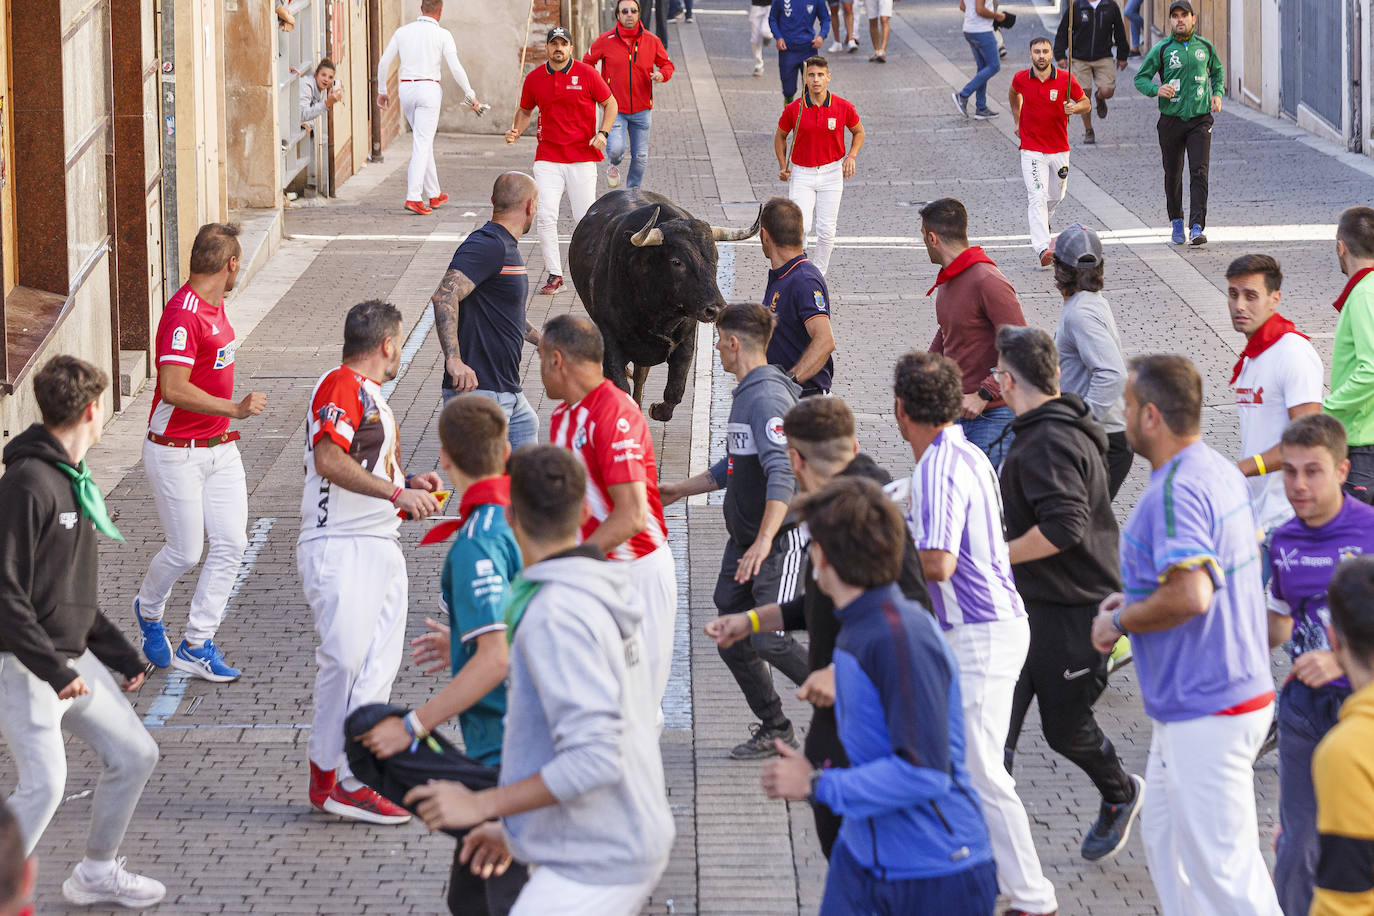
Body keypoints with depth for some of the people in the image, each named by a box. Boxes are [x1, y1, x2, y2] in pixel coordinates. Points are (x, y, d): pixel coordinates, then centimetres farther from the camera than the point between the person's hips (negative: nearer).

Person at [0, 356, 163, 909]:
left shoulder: (73, 481, 12)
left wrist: (122, 655, 20)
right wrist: (53, 669, -24)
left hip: (72, 656, 10)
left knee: (134, 755, 12)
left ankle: (97, 873, 27)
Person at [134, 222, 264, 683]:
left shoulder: (215, 306, 8)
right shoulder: (183, 314, -22)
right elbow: (173, 388, -30)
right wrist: (235, 409, -26)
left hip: (220, 447, 9)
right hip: (176, 452, -9)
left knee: (231, 543, 0)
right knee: (185, 552, 0)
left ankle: (197, 645, 8)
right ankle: (148, 610, 32)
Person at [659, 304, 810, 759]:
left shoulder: (767, 397, -19)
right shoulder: (745, 394, 14)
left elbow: (782, 474, -30)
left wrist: (764, 542, -37)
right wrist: (679, 490, 31)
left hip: (782, 538, -10)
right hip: (744, 538, 10)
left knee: (769, 640, -16)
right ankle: (775, 728, 19)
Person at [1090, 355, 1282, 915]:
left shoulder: (1176, 492, -22)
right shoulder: (1220, 472, 11)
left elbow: (1189, 596, -32)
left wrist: (1119, 621, -15)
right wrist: (1135, 596, 17)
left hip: (1205, 712, -11)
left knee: (1220, 862, -5)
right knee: (1164, 838, 22)